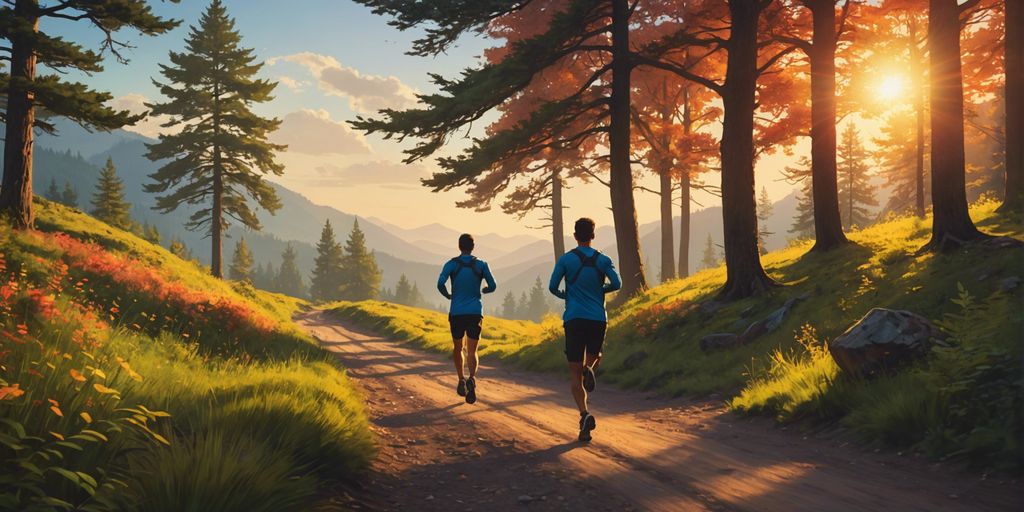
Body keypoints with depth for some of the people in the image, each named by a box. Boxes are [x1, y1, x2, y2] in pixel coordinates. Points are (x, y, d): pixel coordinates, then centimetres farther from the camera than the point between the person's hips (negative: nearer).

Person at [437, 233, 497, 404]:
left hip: (457, 313, 0)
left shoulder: (452, 264, -1)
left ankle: (461, 380, 17)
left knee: (457, 349, 21)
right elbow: (492, 286, 5)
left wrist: (448, 295, 5)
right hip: (475, 313, 0)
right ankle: (472, 378, -26)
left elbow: (440, 283, -15)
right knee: (472, 352, 0)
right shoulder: (481, 265, 2)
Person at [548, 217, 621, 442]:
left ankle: (585, 414, -18)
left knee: (575, 374, 2)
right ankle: (589, 368, -11)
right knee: (594, 357, 26)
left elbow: (552, 287, -3)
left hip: (574, 320, -1)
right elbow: (616, 284, -7)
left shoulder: (565, 259, 1)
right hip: (598, 320, 1)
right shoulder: (603, 260, 5)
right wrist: (599, 290, 13)